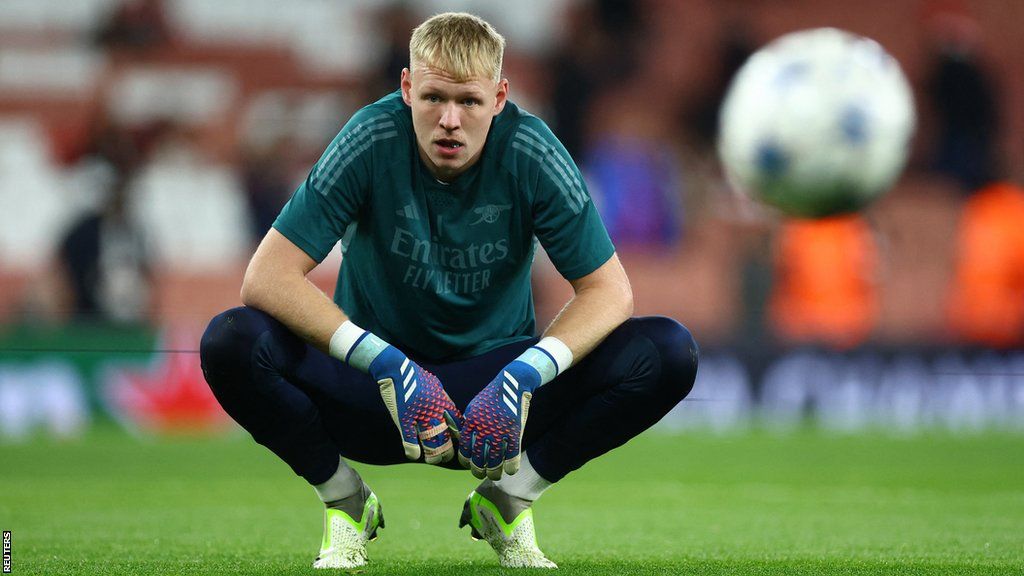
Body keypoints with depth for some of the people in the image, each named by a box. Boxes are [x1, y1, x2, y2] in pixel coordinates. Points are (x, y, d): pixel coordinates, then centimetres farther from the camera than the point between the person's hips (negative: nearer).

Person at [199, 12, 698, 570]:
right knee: (231, 342, -30)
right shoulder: (373, 139, -18)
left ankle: (506, 500, -3)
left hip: (496, 382, 1)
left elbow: (608, 289, -12)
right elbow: (266, 276, -23)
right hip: (374, 379, -1)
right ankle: (346, 502, -4)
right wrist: (385, 364, -33)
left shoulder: (530, 152, -14)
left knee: (666, 353, -23)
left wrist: (525, 375, -30)